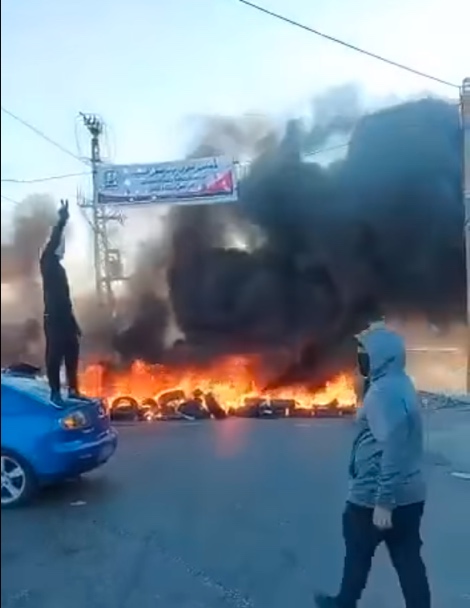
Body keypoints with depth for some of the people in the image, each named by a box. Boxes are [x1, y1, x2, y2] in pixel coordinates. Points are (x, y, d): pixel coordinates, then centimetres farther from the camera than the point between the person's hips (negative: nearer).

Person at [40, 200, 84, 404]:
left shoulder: (58, 267, 19)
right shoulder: (48, 263, -2)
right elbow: (52, 242, -22)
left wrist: (74, 323, 20)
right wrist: (62, 221, -27)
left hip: (65, 318, 8)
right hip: (54, 319, -8)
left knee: (72, 354, 9)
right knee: (54, 356, -5)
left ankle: (73, 390, 16)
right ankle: (55, 393, 0)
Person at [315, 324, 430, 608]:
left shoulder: (384, 392, -22)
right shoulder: (401, 385, 9)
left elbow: (392, 451, -28)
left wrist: (383, 502, -25)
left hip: (376, 496, -8)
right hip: (409, 493, 8)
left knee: (358, 551, 14)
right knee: (408, 559, 12)